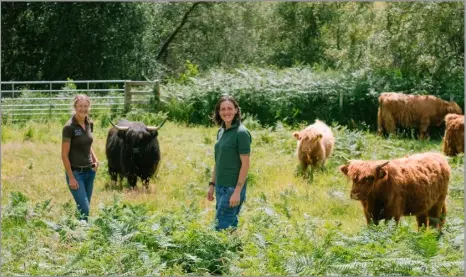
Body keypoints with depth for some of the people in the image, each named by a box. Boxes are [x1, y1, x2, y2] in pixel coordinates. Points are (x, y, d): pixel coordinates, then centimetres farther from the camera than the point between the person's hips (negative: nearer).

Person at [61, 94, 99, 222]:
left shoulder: (89, 124, 5)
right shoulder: (69, 127, -14)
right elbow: (64, 155, -13)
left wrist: (95, 159, 4)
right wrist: (71, 178, -15)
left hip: (90, 172, 6)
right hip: (76, 172, -6)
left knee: (84, 208, 9)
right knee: (84, 209, -12)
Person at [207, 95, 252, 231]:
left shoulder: (241, 133, -12)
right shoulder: (221, 131, 10)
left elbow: (245, 164, -15)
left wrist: (237, 191, -19)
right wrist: (212, 184, 15)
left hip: (233, 188, -8)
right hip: (221, 187, 8)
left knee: (222, 227, -9)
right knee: (230, 226, 11)